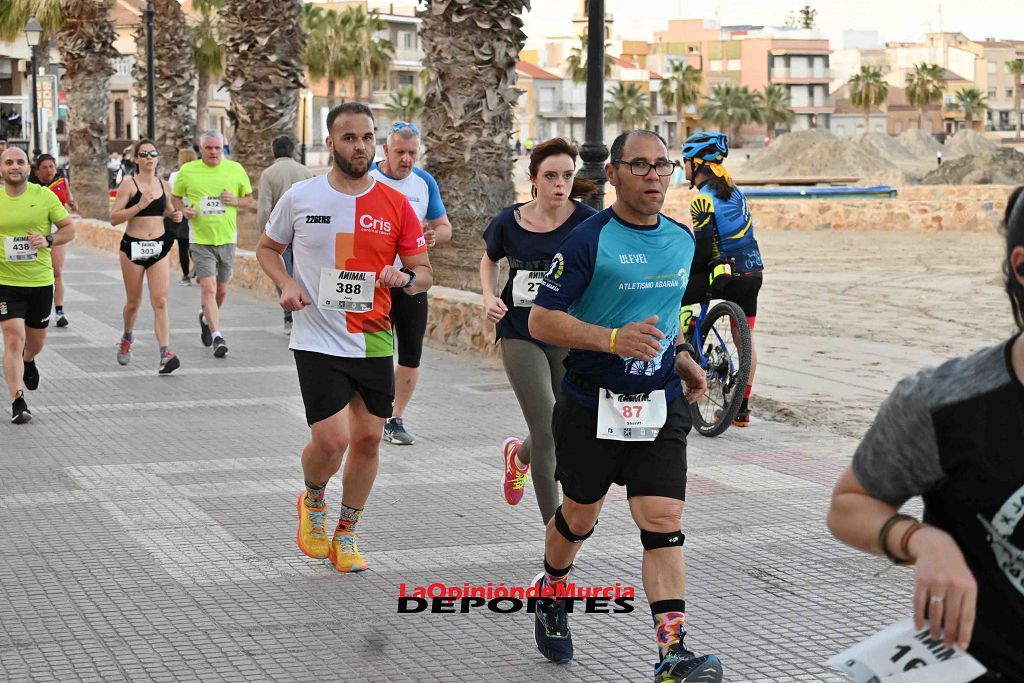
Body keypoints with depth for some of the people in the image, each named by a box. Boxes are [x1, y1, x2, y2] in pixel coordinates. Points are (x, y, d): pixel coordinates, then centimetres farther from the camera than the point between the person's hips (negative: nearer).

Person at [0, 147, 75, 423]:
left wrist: (49, 240, -17)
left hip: (41, 281, 2)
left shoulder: (44, 195, -3)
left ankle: (28, 362, 53)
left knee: (36, 341, 17)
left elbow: (69, 229, 2)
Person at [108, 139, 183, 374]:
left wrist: (175, 215, 3)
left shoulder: (164, 185, 7)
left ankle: (165, 354, -16)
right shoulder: (129, 185, -6)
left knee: (160, 302, -8)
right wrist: (139, 205, -22)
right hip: (133, 246, -2)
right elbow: (114, 217, -12)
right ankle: (127, 339, 40)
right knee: (133, 302, 11)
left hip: (159, 247, 2)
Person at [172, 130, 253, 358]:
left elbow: (249, 199, 11)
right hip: (200, 239, -2)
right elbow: (175, 198, 12)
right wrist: (183, 210, -10)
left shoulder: (235, 169, 3)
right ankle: (217, 337, -15)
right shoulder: (187, 171, 0)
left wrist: (235, 201, -10)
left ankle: (206, 317, 43)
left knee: (221, 290, 13)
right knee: (208, 288, -15)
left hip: (227, 238, 3)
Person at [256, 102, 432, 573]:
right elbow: (267, 247, 13)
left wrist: (405, 278, -17)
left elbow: (424, 274, 6)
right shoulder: (300, 197, -3)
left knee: (368, 438, 7)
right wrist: (285, 284, -6)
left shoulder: (395, 205, 0)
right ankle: (312, 501, 22)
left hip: (374, 341, 3)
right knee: (331, 439, -12)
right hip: (318, 340, -3)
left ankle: (346, 535, 26)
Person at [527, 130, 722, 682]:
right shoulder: (589, 240, -12)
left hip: (661, 407, 3)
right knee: (578, 518, 14)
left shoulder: (682, 240, 7)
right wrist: (614, 339, -25)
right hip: (591, 405, -3)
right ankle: (551, 596, 45)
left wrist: (680, 358, 11)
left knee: (663, 523, -9)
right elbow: (541, 320, -15)